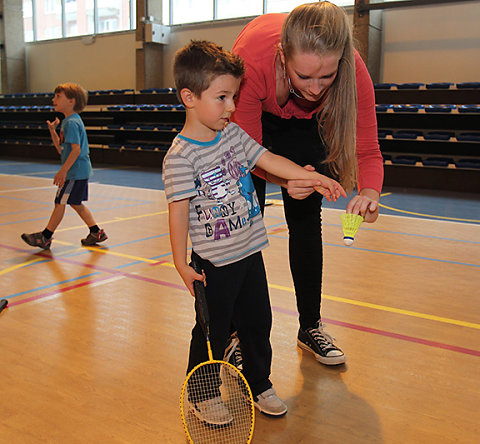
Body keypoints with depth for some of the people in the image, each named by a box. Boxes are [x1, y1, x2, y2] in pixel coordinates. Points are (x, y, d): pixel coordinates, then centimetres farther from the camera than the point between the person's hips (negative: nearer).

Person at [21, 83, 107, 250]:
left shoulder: (71, 123, -16)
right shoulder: (68, 121, 15)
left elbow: (76, 150, -24)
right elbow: (61, 148, 17)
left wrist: (63, 171, -23)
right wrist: (52, 130, 9)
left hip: (75, 171, -10)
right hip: (80, 171, 10)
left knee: (60, 202, -2)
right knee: (76, 203, 16)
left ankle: (45, 236, 6)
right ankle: (96, 232, 21)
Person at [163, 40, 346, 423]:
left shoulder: (233, 133, 3)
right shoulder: (180, 156, -17)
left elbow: (267, 159, 7)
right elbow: (178, 211, -17)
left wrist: (311, 176, 0)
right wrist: (182, 265, -16)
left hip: (251, 252, 7)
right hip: (214, 263, -6)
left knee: (258, 324, 17)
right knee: (212, 332, 8)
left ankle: (259, 384, 37)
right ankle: (202, 395, 30)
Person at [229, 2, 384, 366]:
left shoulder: (353, 72, -36)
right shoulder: (252, 61, -42)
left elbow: (367, 150, -28)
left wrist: (369, 192, -49)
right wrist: (283, 178, -51)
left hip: (306, 123, 2)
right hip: (254, 119, -1)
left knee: (307, 220, 2)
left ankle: (311, 327, 18)